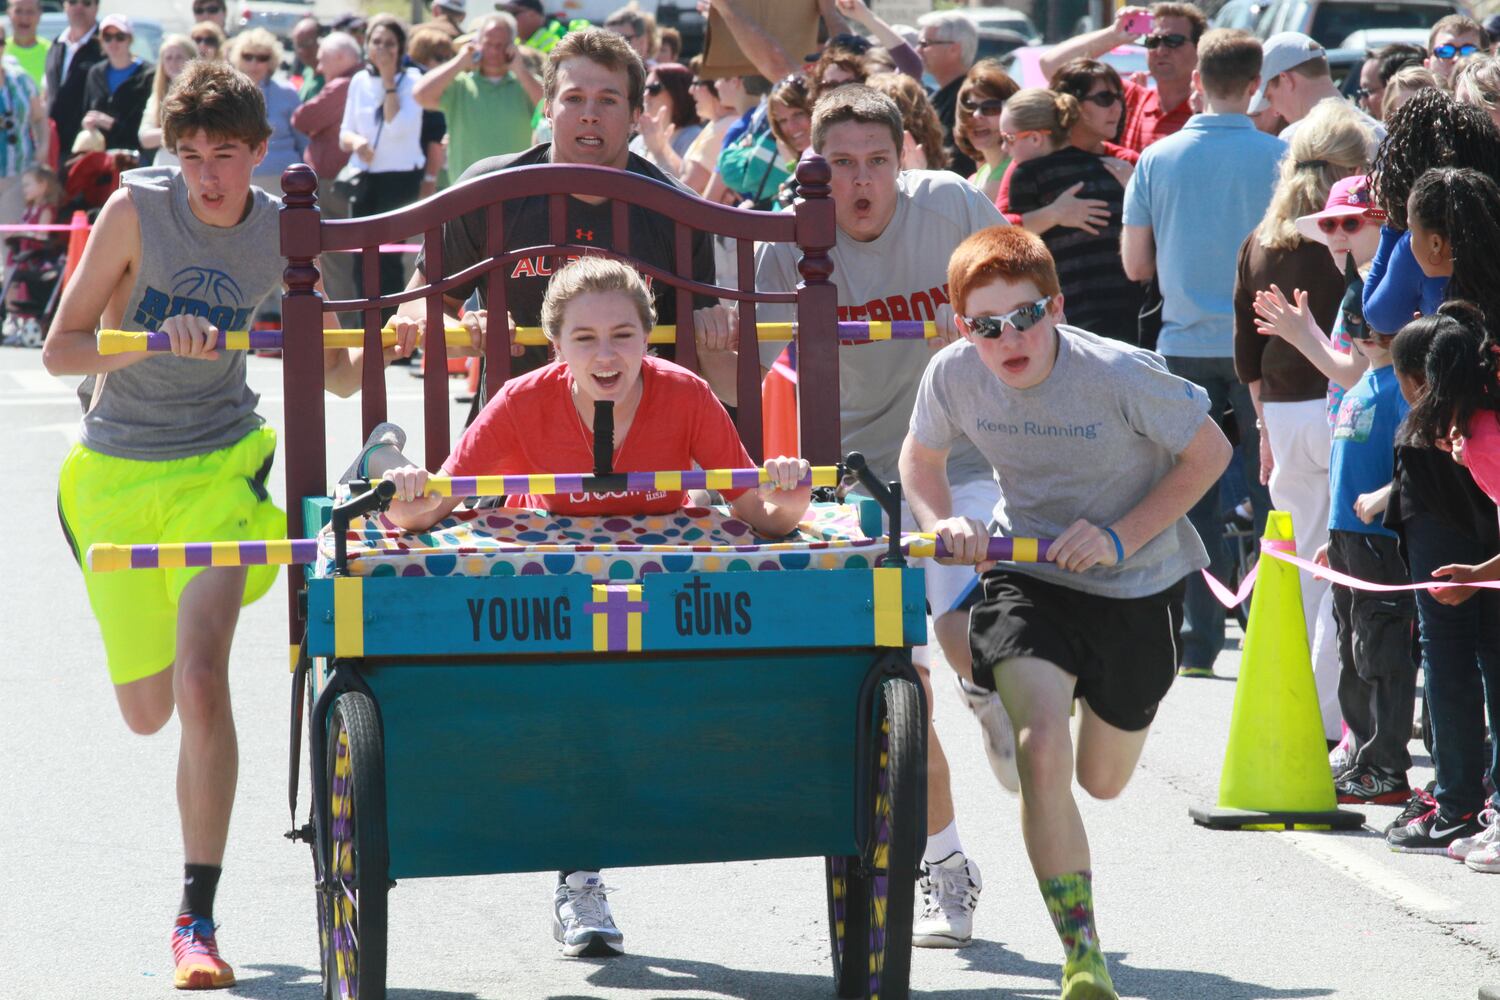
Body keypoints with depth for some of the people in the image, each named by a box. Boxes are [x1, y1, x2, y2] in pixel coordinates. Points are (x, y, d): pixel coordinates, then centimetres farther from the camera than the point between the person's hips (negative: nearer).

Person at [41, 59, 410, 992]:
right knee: (147, 710, 13)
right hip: (115, 470, 1)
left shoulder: (285, 234, -6)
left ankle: (198, 919, -15)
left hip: (214, 467, -1)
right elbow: (60, 350, -11)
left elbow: (334, 373, 5)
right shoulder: (137, 208, -12)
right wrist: (153, 341, -28)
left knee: (201, 685, -21)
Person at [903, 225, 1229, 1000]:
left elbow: (1209, 452, -14)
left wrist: (1122, 537, -22)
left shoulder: (1117, 375, -27)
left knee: (1102, 782, 19)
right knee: (1043, 752, -25)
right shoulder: (953, 375, -17)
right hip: (1025, 573, 0)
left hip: (1135, 584, 0)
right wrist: (944, 524, -16)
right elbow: (921, 457, 4)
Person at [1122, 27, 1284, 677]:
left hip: (1185, 346, 2)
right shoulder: (1277, 157, -7)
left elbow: (1135, 263, 3)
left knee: (1192, 497, 7)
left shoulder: (1157, 160, -1)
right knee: (1271, 492, 5)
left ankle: (1199, 640, 5)